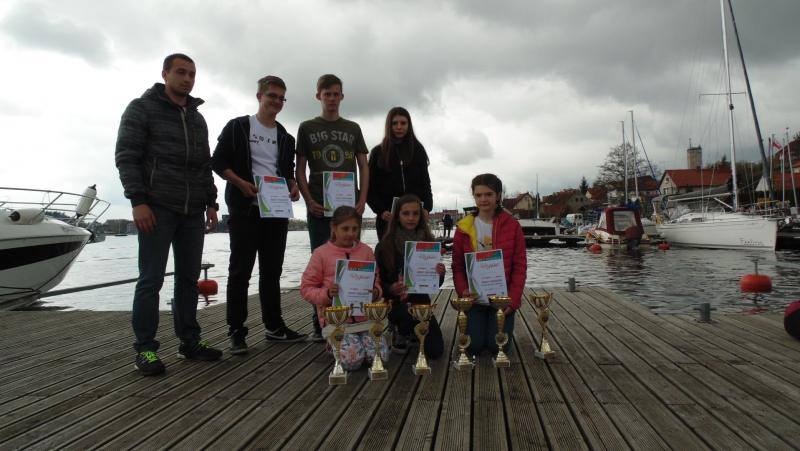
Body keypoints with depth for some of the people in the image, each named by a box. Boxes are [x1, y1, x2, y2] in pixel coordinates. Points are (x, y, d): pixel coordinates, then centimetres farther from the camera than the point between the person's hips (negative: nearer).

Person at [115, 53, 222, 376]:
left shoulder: (197, 118, 19)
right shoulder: (142, 108, 1)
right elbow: (126, 156, -7)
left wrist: (210, 202, 12)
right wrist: (138, 200, -16)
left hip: (193, 212, 6)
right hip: (157, 208, -6)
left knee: (189, 278, 7)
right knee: (151, 279, -4)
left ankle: (189, 342, 14)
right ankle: (145, 349, 3)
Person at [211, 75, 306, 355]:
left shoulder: (285, 137, 17)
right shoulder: (237, 127, 2)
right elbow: (219, 163, -3)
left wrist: (293, 185, 0)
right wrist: (242, 184, -18)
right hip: (245, 209, -5)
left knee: (272, 270, 11)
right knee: (240, 271, -2)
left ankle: (274, 326, 20)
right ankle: (236, 331, 4)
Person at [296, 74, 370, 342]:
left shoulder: (353, 129, 14)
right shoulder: (307, 128, 10)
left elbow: (363, 167, 10)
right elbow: (300, 170, 5)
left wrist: (362, 200, -3)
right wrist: (309, 201, -9)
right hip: (319, 207, -1)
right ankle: (320, 323, 8)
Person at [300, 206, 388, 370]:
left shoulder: (366, 251, 7)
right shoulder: (321, 253, -1)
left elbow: (376, 282, 14)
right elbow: (306, 289, 0)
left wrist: (376, 292, -10)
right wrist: (327, 294, -18)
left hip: (365, 316, 3)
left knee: (380, 356, -14)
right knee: (352, 360, -20)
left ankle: (360, 340, 17)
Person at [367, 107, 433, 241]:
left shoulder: (418, 150, 13)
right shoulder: (378, 153, 8)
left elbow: (426, 183, 13)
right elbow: (370, 187, 6)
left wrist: (426, 208, -3)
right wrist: (381, 211, -9)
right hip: (388, 217, -1)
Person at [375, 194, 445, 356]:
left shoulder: (429, 243, 0)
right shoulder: (385, 246, -7)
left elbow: (436, 283, 4)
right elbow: (378, 283, -5)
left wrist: (440, 274, -19)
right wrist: (391, 289, -27)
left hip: (421, 301, 3)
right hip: (395, 303, -3)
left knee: (435, 350, -8)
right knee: (410, 312, -36)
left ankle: (409, 330, 26)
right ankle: (400, 333, 3)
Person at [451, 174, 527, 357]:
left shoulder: (512, 225, -2)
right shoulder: (464, 228, 1)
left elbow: (520, 266, -3)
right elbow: (457, 266, 3)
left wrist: (513, 299, -11)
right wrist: (463, 291, -13)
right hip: (474, 298, 1)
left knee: (498, 346, -7)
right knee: (473, 346, -6)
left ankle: (504, 328, 27)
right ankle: (480, 327, 28)